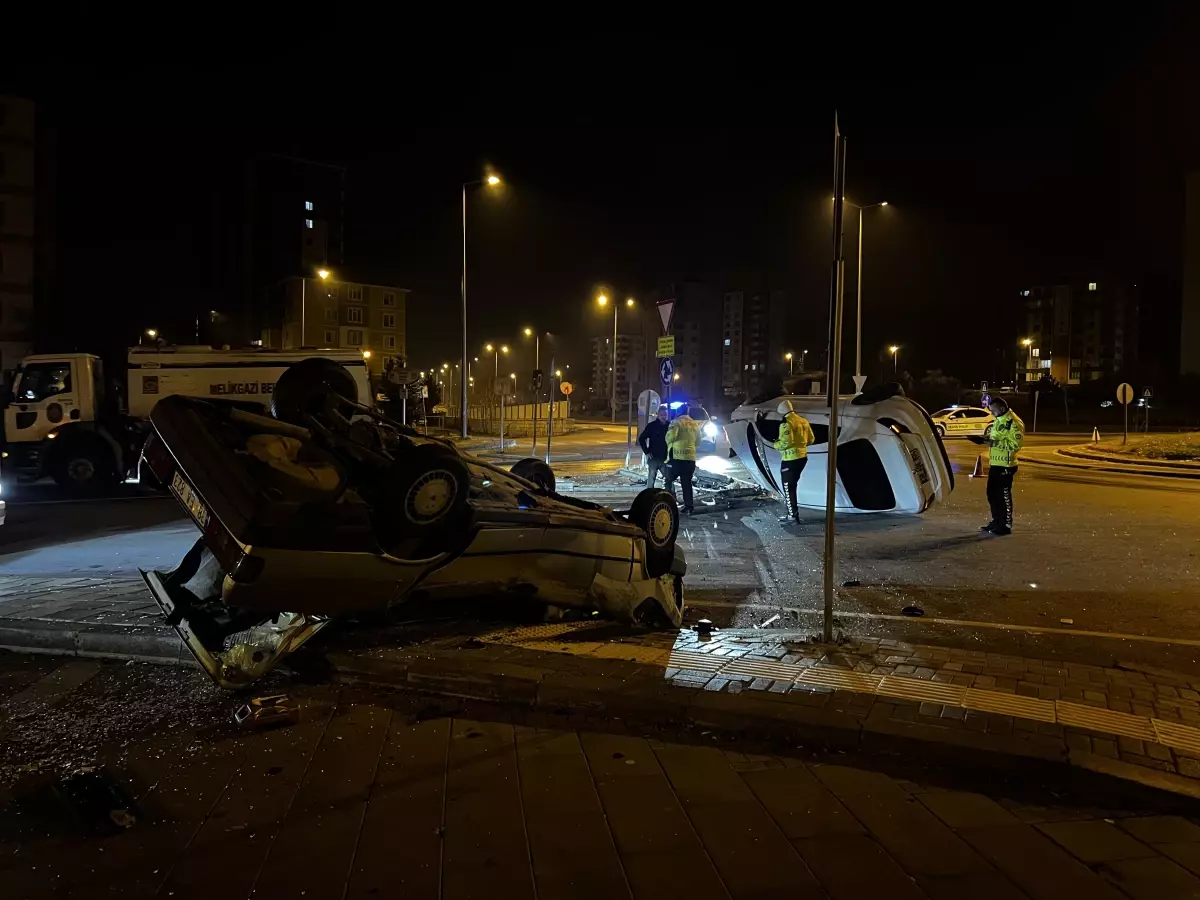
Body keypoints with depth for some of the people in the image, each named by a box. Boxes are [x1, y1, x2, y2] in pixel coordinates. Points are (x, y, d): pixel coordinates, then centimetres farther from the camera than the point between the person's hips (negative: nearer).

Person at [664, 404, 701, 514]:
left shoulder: (677, 422, -8)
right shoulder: (695, 424, 11)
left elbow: (671, 436, -21)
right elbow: (698, 441, 18)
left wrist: (669, 441, 0)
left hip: (677, 457, -5)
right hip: (690, 458, 5)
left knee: (670, 481, 7)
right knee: (687, 483, 10)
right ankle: (688, 507, 7)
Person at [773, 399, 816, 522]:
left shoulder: (786, 423, -17)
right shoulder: (803, 421, 9)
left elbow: (785, 442, -25)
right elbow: (811, 439, 14)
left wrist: (776, 445, -6)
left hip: (790, 459, -8)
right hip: (802, 457, 8)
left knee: (788, 486, 2)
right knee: (792, 483, 20)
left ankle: (792, 514, 3)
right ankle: (793, 508, 26)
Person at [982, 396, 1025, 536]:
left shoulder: (1014, 423, -16)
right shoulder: (998, 420, 15)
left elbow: (1016, 444, -23)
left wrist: (996, 442, -25)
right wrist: (988, 438, 9)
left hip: (1005, 466, -9)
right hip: (994, 464, 9)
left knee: (1003, 496, -3)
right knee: (992, 494, 14)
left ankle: (1006, 525, 5)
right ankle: (996, 522, 26)